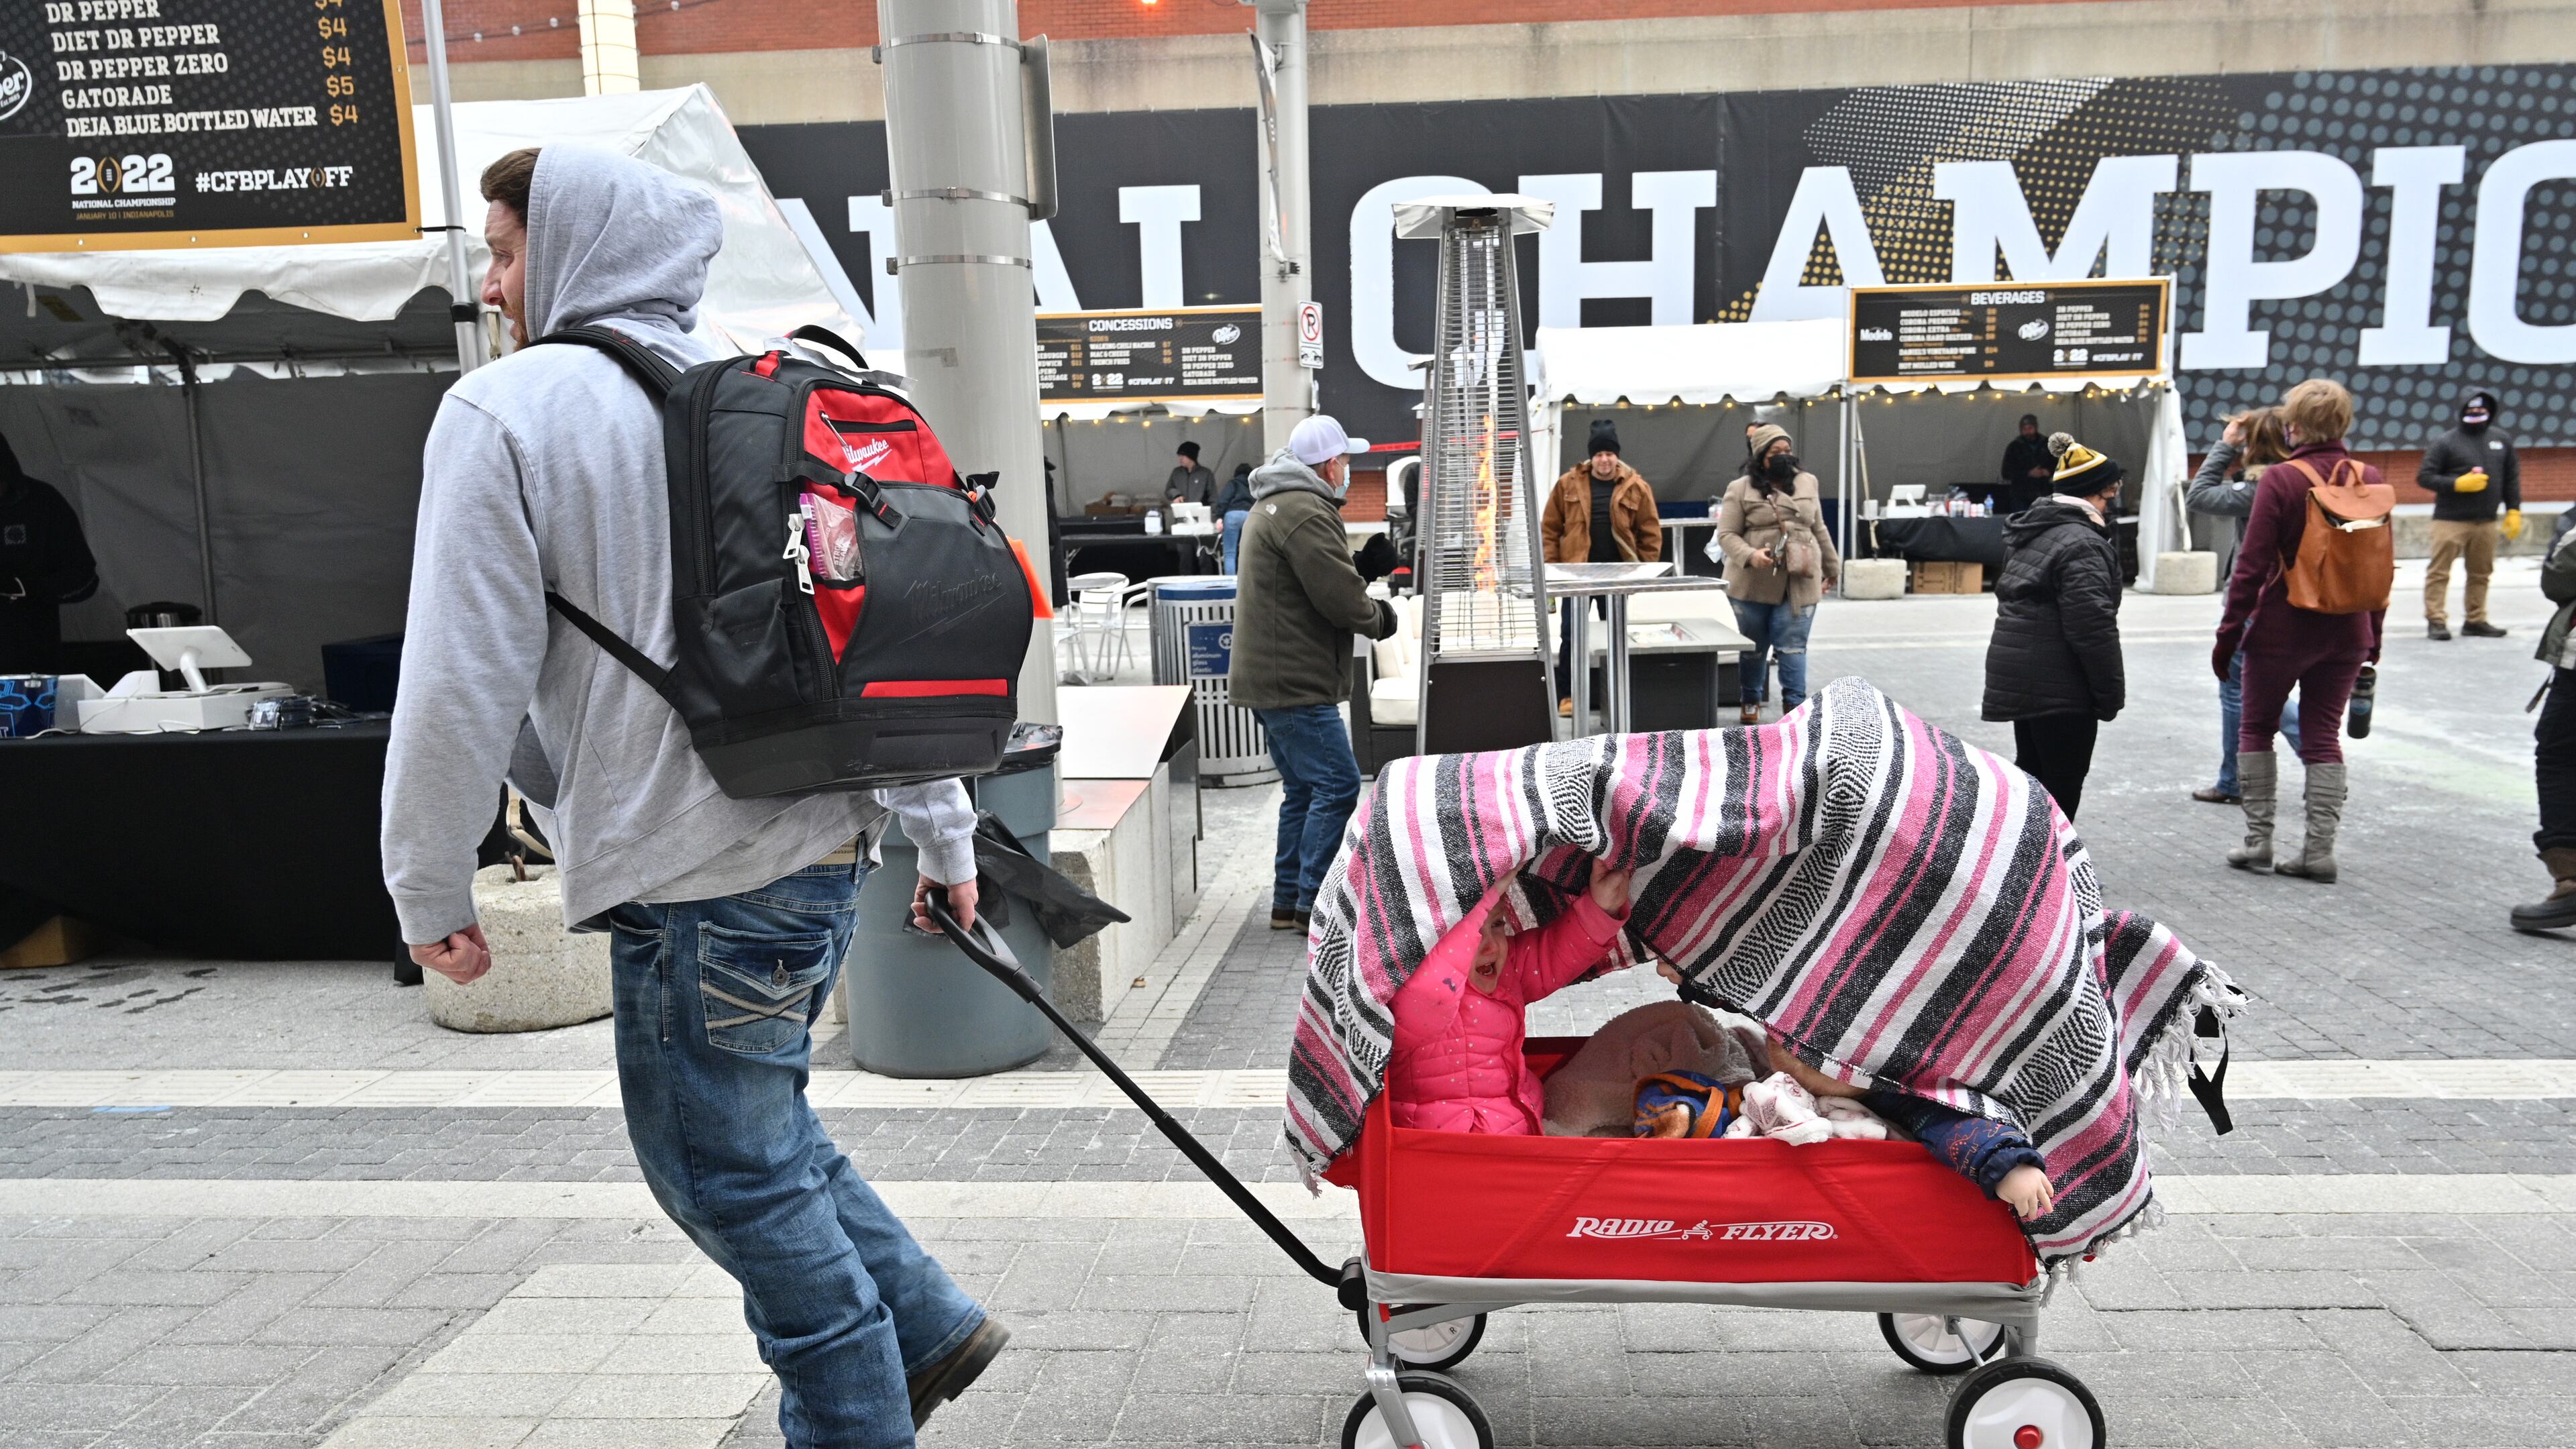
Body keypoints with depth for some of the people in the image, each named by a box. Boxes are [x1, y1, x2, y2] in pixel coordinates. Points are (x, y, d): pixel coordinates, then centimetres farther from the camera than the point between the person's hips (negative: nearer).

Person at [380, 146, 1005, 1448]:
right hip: (822, 846, 8)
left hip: (694, 878, -8)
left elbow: (466, 677, -12)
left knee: (734, 1171, 8)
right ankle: (924, 1329, 29)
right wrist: (943, 834, 17)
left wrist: (430, 886, 1)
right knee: (754, 1130, 25)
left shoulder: (504, 411, -7)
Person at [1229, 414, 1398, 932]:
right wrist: (1377, 618, -1)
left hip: (1271, 677, 11)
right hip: (1296, 683, -11)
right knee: (1337, 784, -8)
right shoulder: (1305, 512, -17)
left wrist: (1369, 567, 7)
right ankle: (1313, 904, -5)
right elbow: (1340, 598, -20)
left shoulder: (1273, 506, 19)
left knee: (1303, 788, 16)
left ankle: (1288, 901, 20)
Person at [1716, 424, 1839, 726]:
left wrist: (1832, 568, 23)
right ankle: (1751, 700, 28)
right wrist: (1750, 555, -22)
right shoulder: (1740, 489, -1)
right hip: (1754, 584, -1)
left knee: (1793, 647, -4)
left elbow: (1819, 530, 19)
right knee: (1754, 647, 11)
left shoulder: (1806, 484, 11)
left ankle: (1795, 704, 3)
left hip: (1799, 584, 1)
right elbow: (1727, 534, -4)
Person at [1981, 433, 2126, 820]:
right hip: (2060, 687, -10)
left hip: (2016, 676, 10)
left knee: (2030, 775, 19)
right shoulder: (2081, 544, -17)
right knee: (2062, 788, -1)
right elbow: (2092, 628, -21)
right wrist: (2111, 694, -12)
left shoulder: (2030, 533, 14)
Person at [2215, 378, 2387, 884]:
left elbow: (2252, 566, -14)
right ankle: (2319, 849, 10)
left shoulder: (2280, 479, -13)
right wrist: (2373, 634, 16)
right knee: (2324, 736, 11)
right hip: (2347, 633, 4)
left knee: (2256, 728, 12)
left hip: (2283, 629, -4)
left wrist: (2228, 634, -8)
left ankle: (2258, 840, 11)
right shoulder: (2369, 480, 3)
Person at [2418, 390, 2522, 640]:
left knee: (2481, 573, 11)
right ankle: (2436, 620, -3)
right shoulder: (2446, 442, -4)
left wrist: (2513, 510, 9)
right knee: (2439, 572, -6)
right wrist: (2457, 484, -17)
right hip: (2450, 521, -5)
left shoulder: (2501, 440, 10)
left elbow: (2512, 478, 15)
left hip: (2486, 522, 5)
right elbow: (2424, 476, -6)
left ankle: (2475, 620, 19)